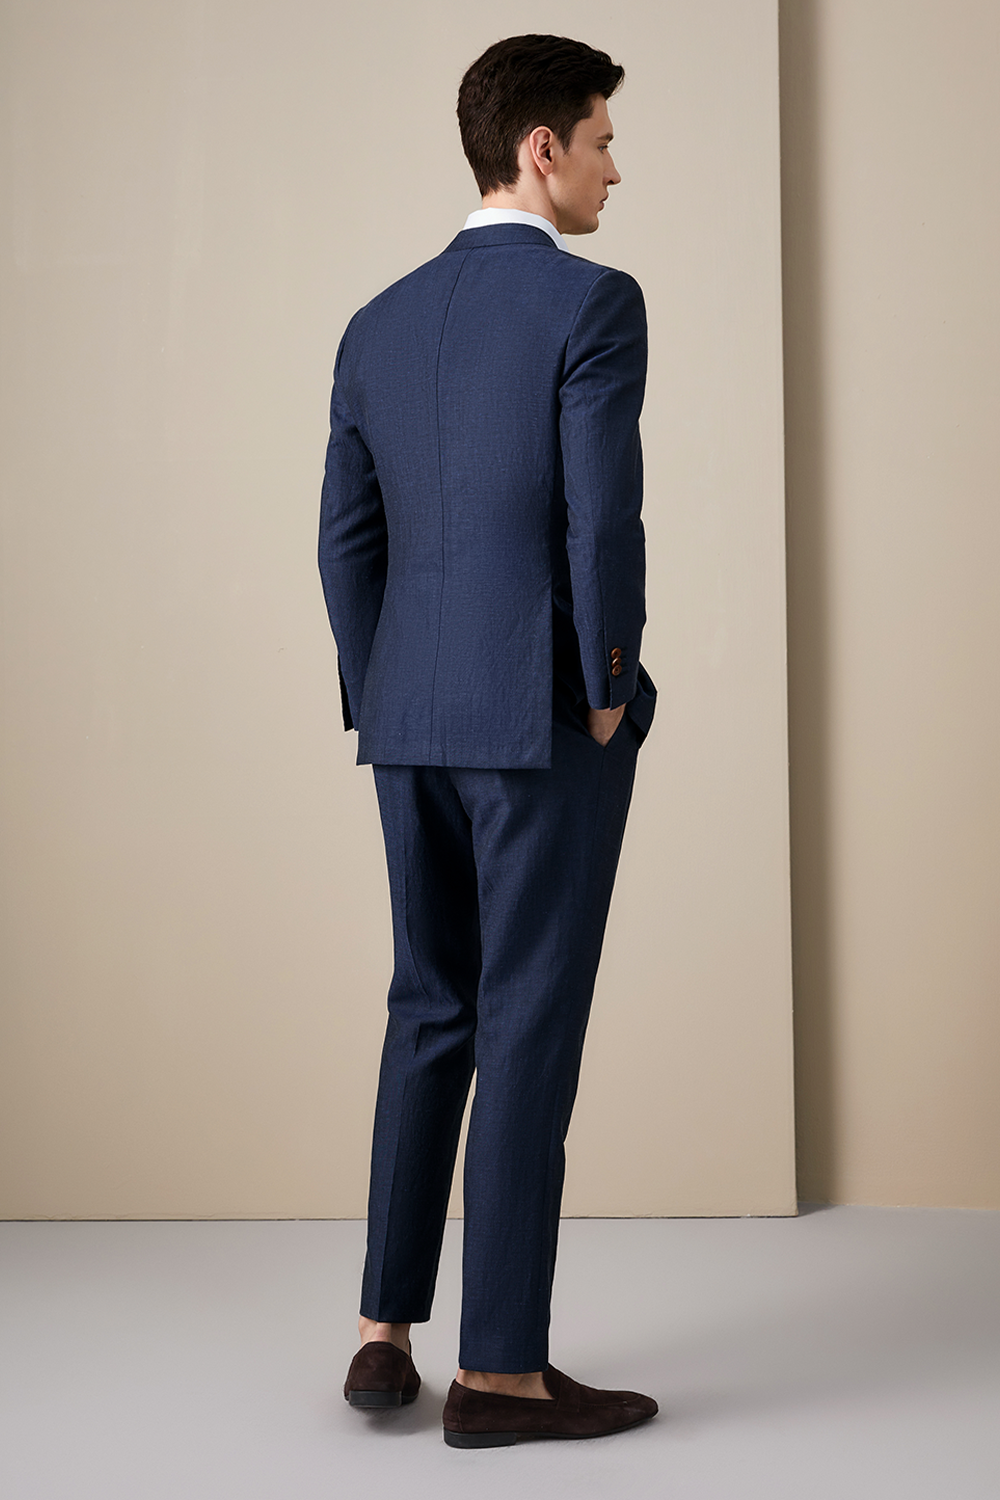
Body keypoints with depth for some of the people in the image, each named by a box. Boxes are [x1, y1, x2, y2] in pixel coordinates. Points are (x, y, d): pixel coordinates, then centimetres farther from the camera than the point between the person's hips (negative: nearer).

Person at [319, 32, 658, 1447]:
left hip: (414, 723, 7)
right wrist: (609, 699, -6)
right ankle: (500, 1368, 6)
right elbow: (602, 521, -17)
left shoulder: (380, 324, 12)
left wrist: (390, 718, 15)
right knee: (532, 1028, -1)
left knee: (431, 1016, 16)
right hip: (547, 721, -7)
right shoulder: (594, 303, -8)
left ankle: (386, 1331, 18)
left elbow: (348, 543, 10)